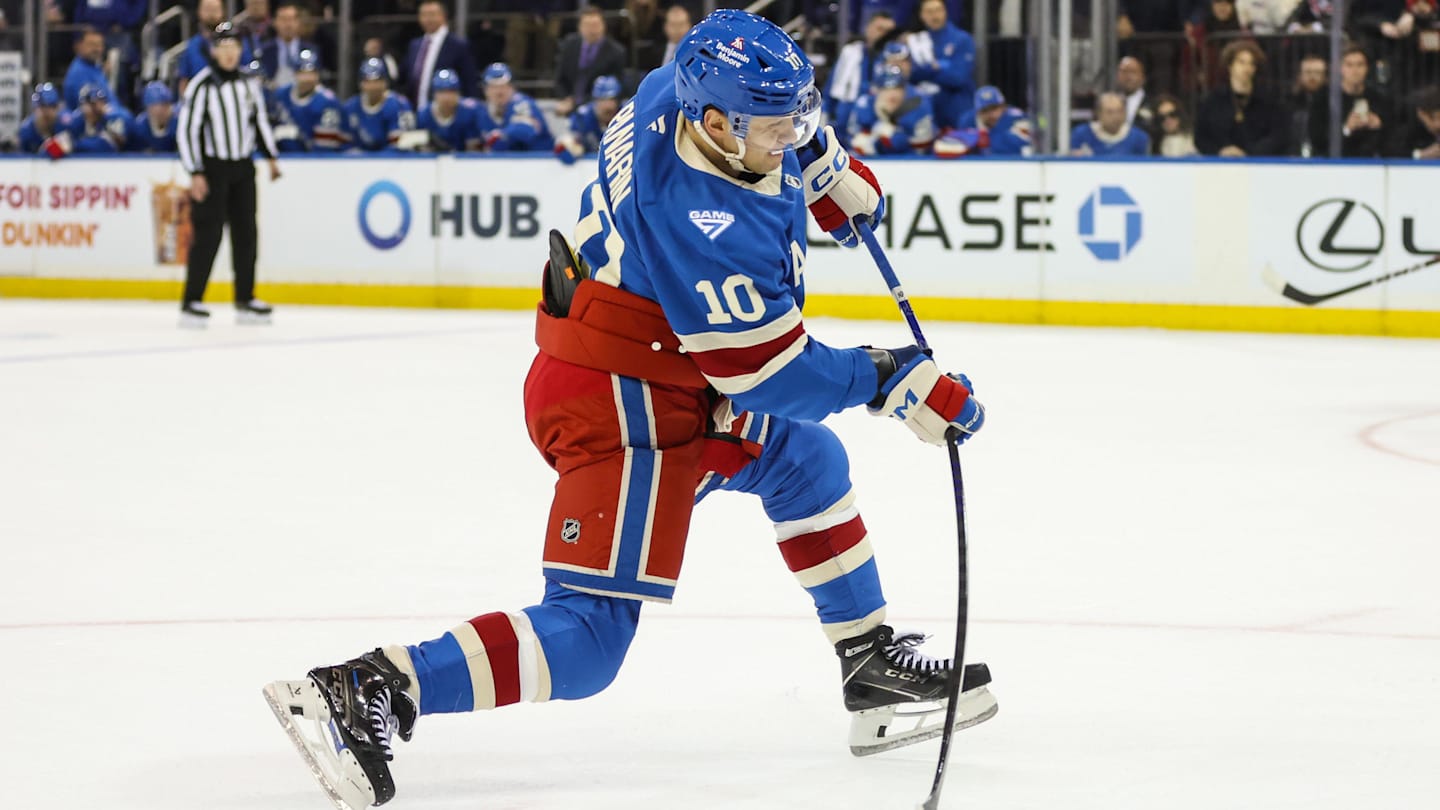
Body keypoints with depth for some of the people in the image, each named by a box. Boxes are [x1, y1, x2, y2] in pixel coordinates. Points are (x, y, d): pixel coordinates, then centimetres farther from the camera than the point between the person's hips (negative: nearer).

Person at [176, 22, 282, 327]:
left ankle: (245, 299, 15)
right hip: (211, 167, -6)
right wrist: (196, 173, -17)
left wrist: (271, 157, 16)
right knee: (208, 234, -10)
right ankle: (191, 302, -6)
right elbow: (187, 129, -14)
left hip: (243, 167, 6)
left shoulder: (250, 83, 6)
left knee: (245, 233, 7)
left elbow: (260, 119, 19)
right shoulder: (202, 85, -12)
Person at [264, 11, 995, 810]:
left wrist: (832, 169, 25)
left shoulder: (681, 88, -7)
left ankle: (872, 667, 36)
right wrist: (889, 379, -15)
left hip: (674, 373, 11)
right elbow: (768, 376, -22)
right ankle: (375, 691, -22)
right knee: (587, 637, -14)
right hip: (621, 412, -11)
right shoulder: (701, 226, -31)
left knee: (805, 460, 26)